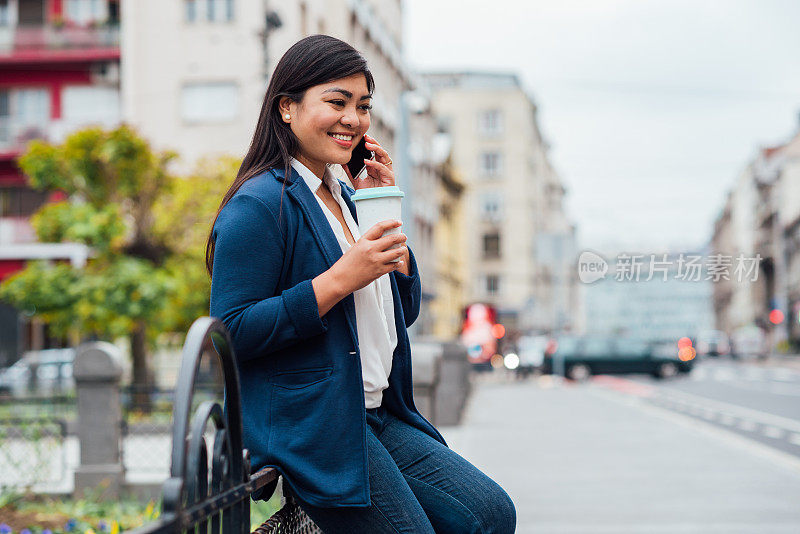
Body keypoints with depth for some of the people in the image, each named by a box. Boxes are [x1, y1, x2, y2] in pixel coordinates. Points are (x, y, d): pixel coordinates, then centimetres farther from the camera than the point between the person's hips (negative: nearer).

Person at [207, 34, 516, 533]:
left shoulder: (345, 197, 16)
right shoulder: (258, 206, -11)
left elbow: (404, 311, 17)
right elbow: (232, 334, -19)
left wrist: (386, 212, 6)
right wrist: (338, 280, -22)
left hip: (378, 416, 9)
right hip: (308, 429, -8)